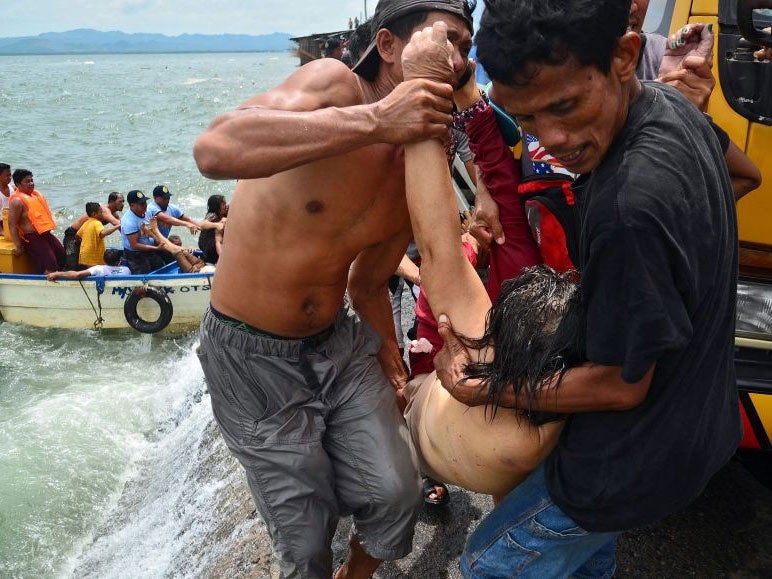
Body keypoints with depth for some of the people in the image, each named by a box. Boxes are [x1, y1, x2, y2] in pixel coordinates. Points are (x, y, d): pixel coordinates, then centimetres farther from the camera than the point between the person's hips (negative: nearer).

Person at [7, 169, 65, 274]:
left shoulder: (36, 194, 13)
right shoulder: (17, 201, -13)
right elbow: (12, 225, -16)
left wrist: (49, 230, 24)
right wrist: (18, 246, -19)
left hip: (46, 234, 9)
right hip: (32, 238, -9)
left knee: (63, 257, 8)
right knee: (50, 265, -19)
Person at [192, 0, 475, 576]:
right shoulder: (334, 83, -21)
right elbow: (215, 149, -41)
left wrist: (396, 372, 15)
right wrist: (375, 120, -41)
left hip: (340, 343, 6)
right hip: (254, 356, -5)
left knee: (396, 494, 6)